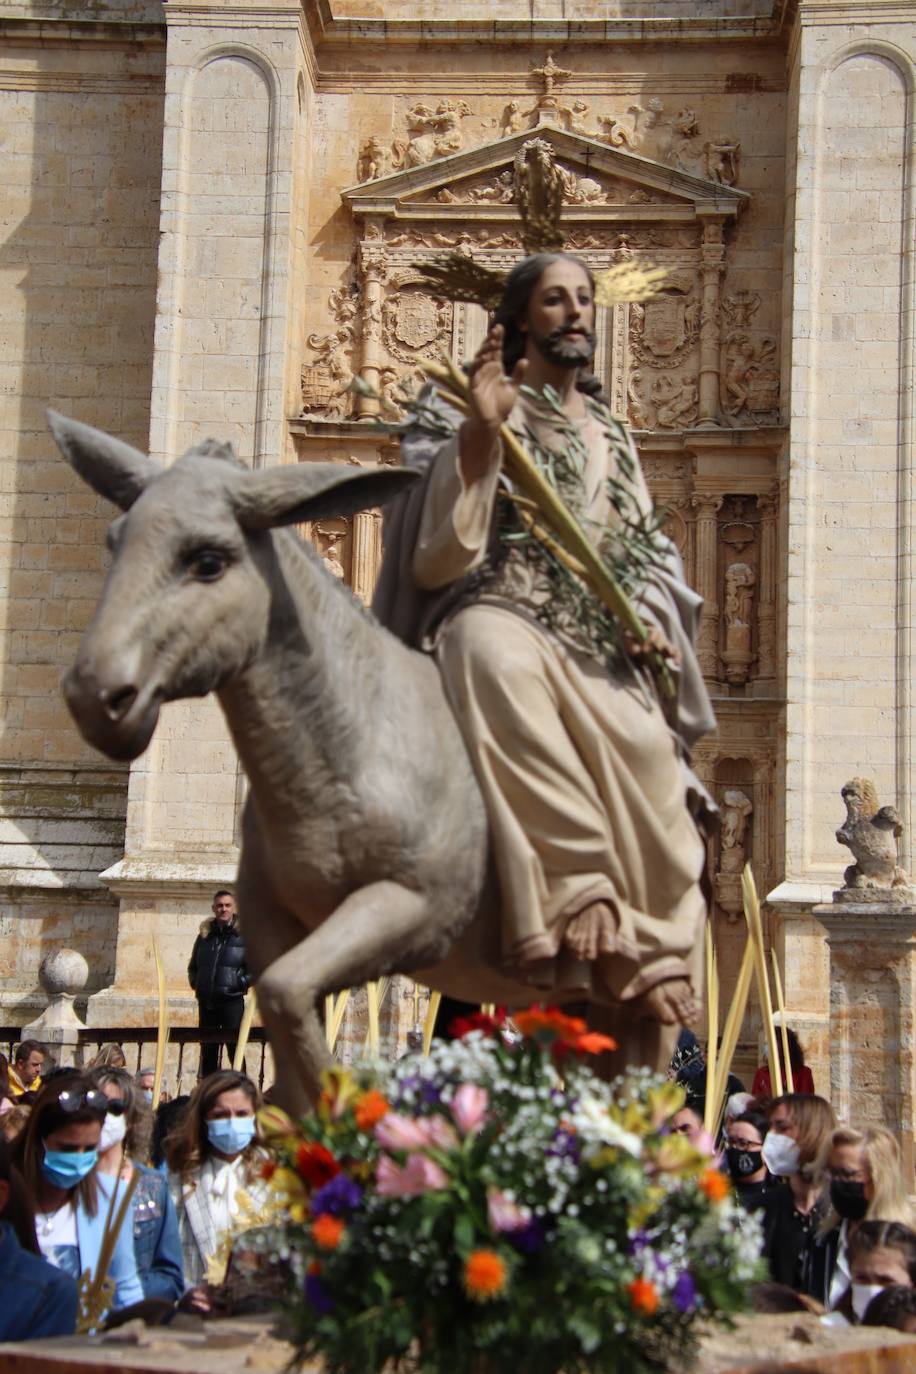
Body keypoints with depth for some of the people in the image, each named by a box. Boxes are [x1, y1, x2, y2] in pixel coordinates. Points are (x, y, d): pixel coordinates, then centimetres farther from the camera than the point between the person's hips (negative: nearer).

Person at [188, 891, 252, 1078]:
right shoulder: (205, 935, 12)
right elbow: (193, 966, 24)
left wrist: (241, 983, -11)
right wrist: (195, 982, 8)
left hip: (232, 1001, -5)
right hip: (206, 1001, 5)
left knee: (235, 1048, -5)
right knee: (207, 1052, 10)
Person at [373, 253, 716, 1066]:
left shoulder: (610, 436, 26)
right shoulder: (486, 411, 11)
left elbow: (651, 551, 26)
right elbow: (445, 539, -1)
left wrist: (650, 619, 4)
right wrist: (481, 432, -14)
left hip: (597, 641, 4)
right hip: (499, 612, -4)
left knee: (647, 753, -26)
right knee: (501, 665, -43)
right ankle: (582, 900, -48)